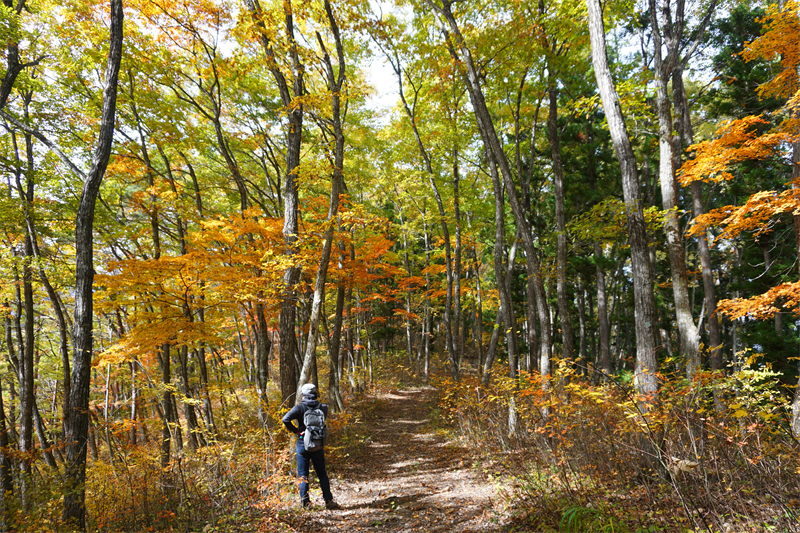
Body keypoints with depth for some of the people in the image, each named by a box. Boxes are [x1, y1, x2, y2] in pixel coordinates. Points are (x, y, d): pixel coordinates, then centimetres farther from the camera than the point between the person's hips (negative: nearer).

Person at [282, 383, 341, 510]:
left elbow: (286, 419, -21)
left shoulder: (300, 407, -11)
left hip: (303, 443, -2)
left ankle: (305, 502, 8)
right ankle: (328, 501, 13)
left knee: (303, 474, 9)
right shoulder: (323, 407, -2)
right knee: (322, 473, 13)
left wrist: (295, 430, -10)